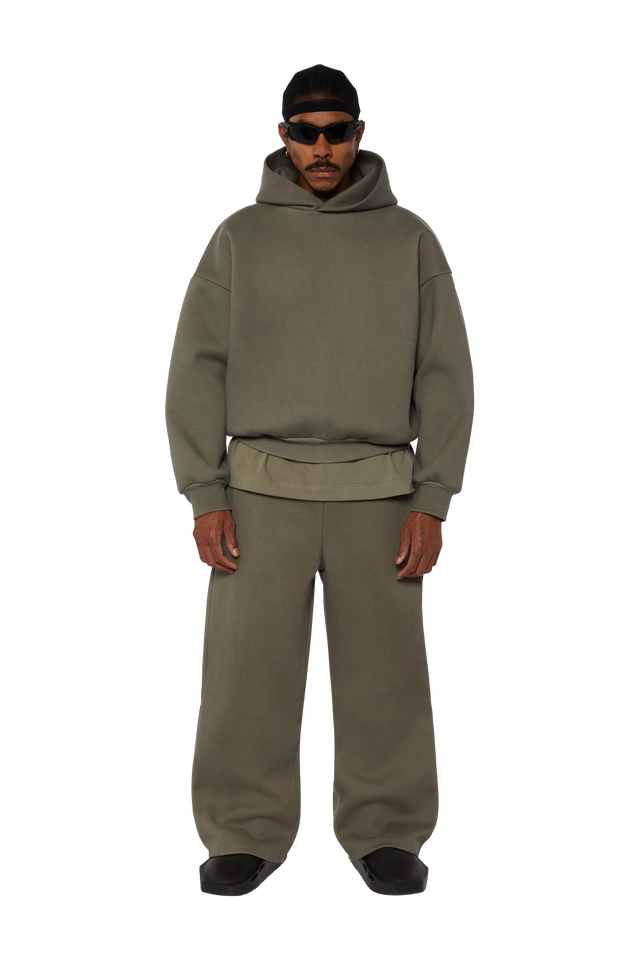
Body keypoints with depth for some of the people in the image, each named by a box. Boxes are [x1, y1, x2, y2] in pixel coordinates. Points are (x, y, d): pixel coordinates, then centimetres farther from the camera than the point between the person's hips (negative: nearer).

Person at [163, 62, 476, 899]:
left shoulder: (412, 240, 6)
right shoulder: (238, 239, 5)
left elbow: (447, 377, 3)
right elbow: (196, 372, 2)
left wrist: (433, 501, -7)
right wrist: (204, 497, -7)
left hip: (378, 495, 0)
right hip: (261, 490, 0)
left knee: (385, 673, 2)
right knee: (248, 670, -1)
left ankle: (386, 837, 16)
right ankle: (248, 838, 12)